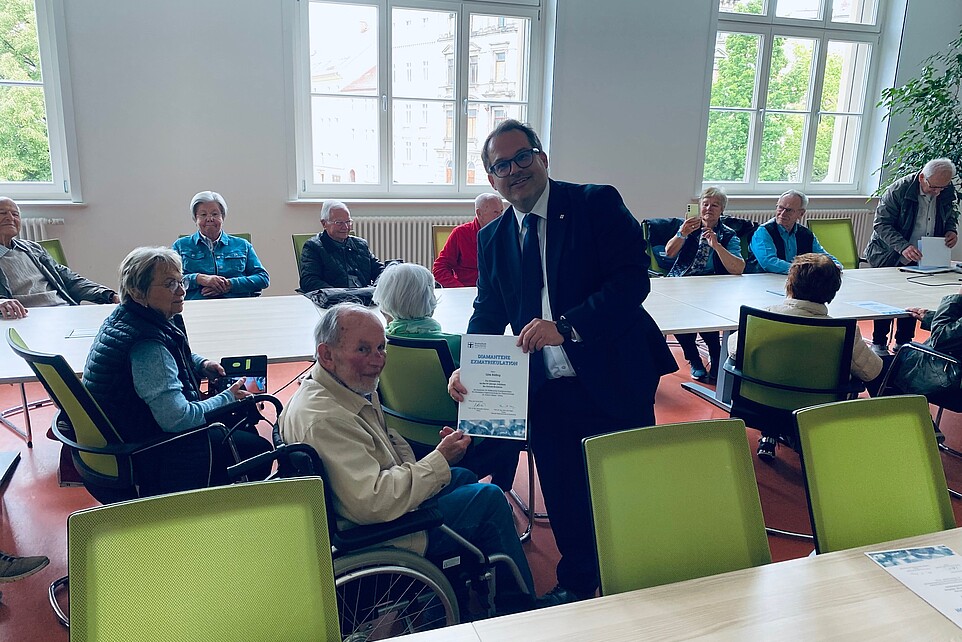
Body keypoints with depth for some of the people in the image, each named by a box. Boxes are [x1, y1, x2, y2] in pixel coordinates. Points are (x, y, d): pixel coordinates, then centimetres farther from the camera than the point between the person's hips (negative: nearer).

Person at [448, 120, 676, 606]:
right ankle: (576, 582, 40)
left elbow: (633, 279, -17)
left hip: (614, 380, -3)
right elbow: (487, 312, 13)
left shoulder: (598, 204, -7)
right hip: (546, 390, 4)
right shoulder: (491, 239, 8)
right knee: (563, 497, 15)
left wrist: (565, 326, -27)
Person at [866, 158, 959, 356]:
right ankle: (879, 343, 14)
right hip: (889, 256, -4)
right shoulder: (899, 189, -20)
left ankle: (903, 343, 22)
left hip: (921, 260, 5)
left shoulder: (948, 192, -3)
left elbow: (951, 215, 16)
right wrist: (903, 247, -32)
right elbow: (881, 224, -20)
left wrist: (952, 231, -8)